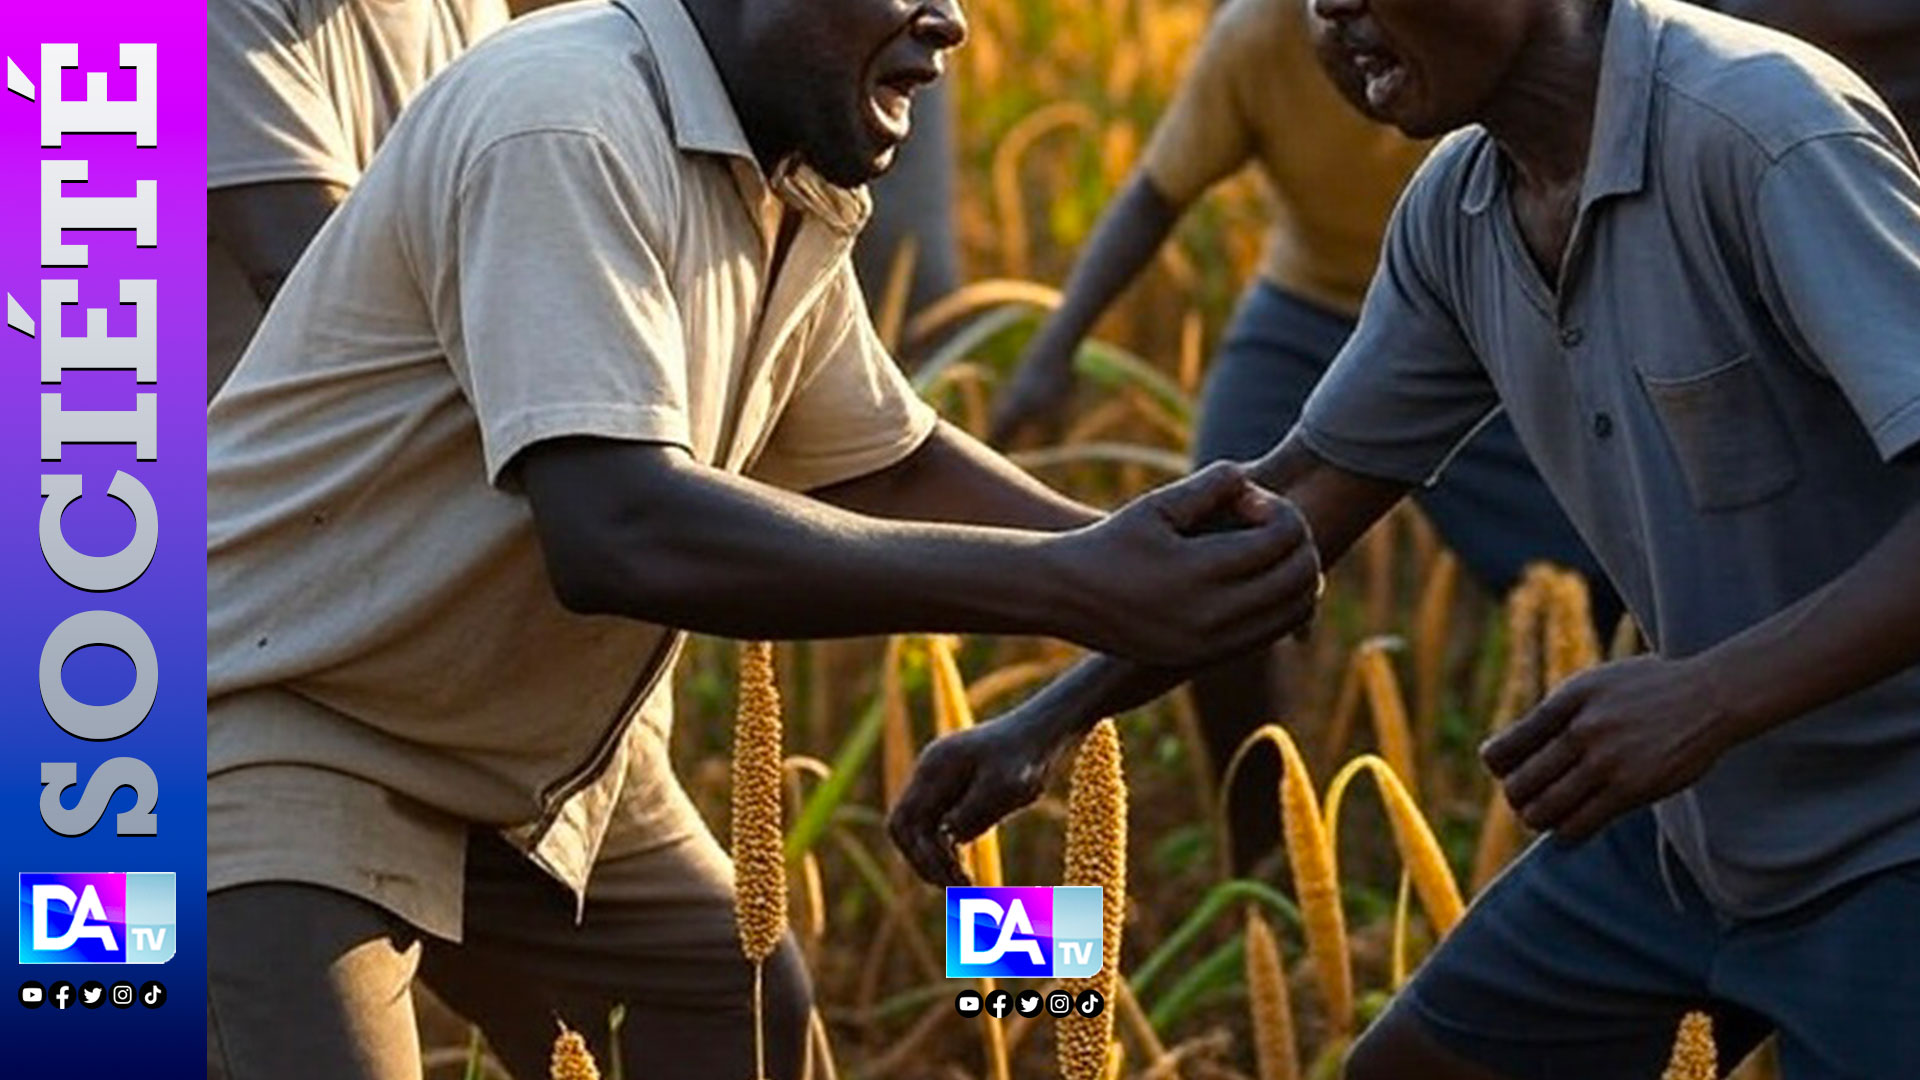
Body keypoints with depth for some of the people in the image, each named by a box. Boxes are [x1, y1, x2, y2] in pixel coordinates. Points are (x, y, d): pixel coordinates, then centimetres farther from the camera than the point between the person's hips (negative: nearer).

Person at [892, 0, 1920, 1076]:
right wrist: (1046, 724, 3)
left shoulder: (1766, 131, -24)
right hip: (1687, 822, 7)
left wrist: (1716, 693, -43)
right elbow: (1308, 492, 10)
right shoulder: (1458, 212, 0)